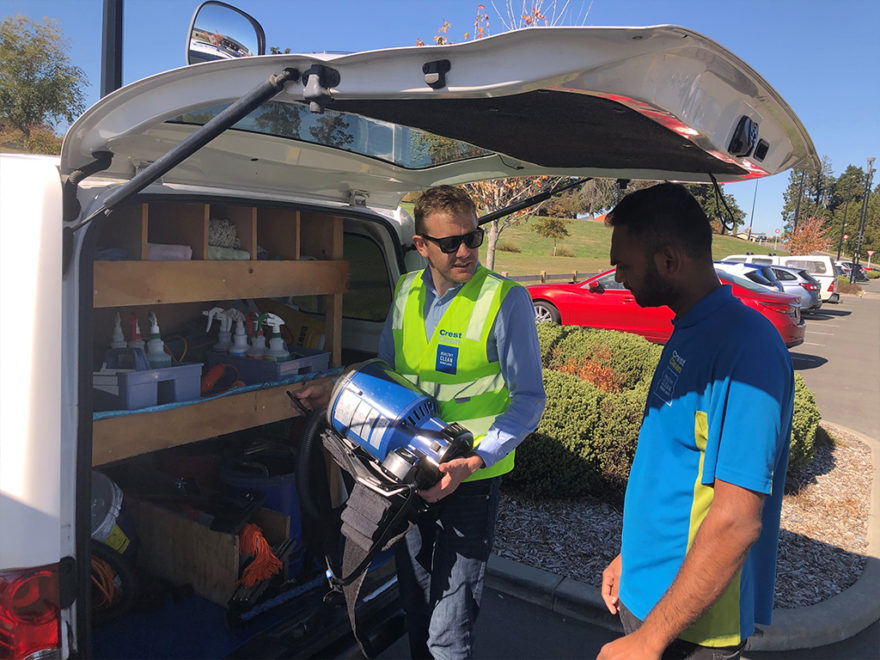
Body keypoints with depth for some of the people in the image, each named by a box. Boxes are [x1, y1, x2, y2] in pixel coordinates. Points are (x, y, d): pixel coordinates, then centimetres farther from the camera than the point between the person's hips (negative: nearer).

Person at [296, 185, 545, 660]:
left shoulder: (506, 300, -15)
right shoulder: (406, 291, 2)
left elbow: (529, 399, -12)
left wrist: (475, 460, -23)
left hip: (471, 479, -5)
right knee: (414, 605, 23)